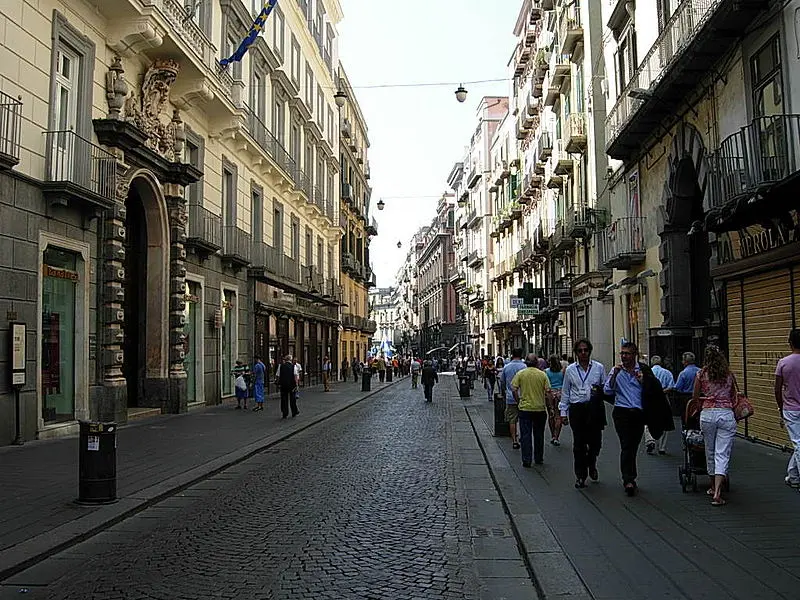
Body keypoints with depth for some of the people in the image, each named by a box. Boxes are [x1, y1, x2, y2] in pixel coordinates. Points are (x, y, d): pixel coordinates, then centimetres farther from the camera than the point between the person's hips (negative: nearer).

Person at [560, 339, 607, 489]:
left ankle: (591, 465, 36)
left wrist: (600, 391, -10)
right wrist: (563, 412, 8)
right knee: (579, 444, 0)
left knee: (595, 441, 4)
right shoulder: (570, 370, 8)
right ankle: (580, 476, 12)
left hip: (595, 409, 0)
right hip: (577, 409, 0)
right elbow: (565, 392, 11)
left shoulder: (599, 368, 6)